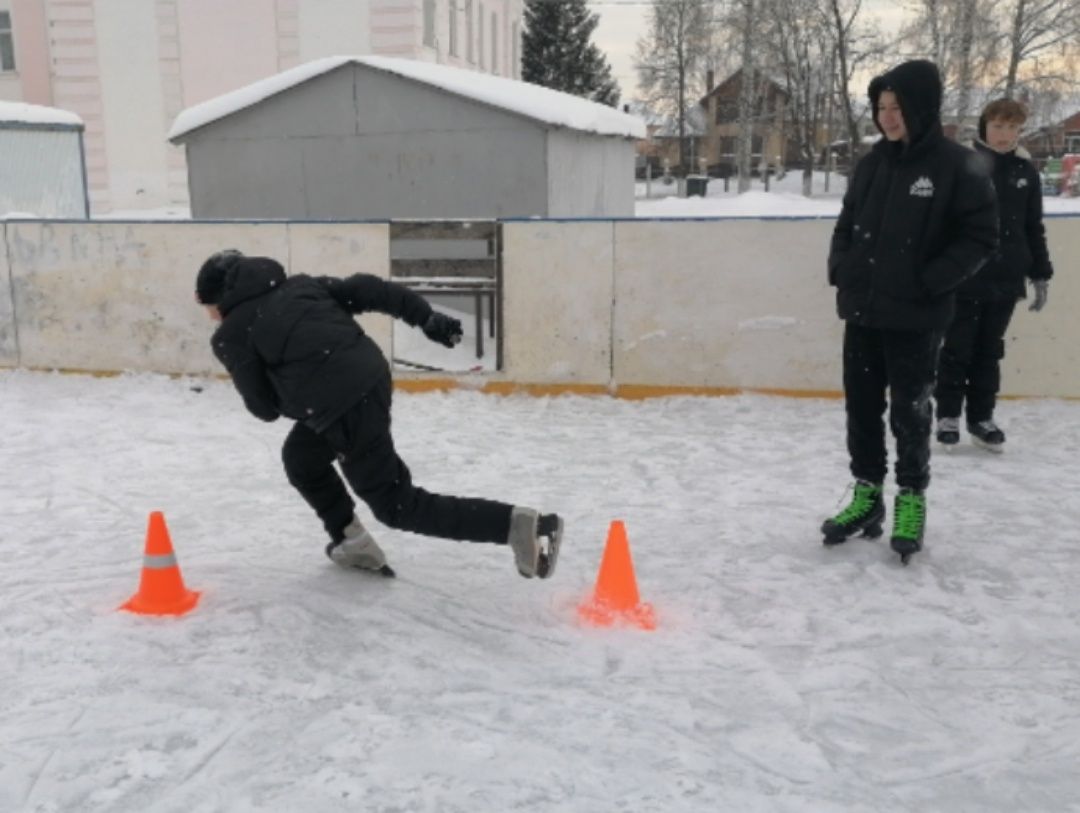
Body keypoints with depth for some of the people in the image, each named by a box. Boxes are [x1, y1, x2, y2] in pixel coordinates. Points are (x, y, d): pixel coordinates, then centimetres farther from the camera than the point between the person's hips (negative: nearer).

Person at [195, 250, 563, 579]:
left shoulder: (231, 334, 4)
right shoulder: (298, 285, 19)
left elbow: (264, 406, 5)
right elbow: (363, 289, 10)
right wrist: (426, 316, 8)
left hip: (342, 406, -8)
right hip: (371, 378, 8)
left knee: (397, 506, 2)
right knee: (300, 457, 29)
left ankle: (521, 525, -10)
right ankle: (353, 542, 32)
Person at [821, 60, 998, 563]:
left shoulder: (956, 166, -8)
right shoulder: (872, 162, 7)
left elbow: (980, 238, -8)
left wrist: (929, 282, -15)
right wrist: (840, 269, 2)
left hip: (915, 318, -5)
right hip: (861, 311, 5)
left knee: (909, 412, 5)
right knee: (861, 407, 11)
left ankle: (912, 499, 21)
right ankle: (867, 493, 26)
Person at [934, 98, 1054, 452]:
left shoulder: (1026, 171, 7)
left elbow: (1034, 229, 13)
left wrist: (1040, 274, 11)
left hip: (1005, 280, 4)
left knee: (989, 352, 11)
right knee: (957, 349, 5)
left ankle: (981, 417, 20)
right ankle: (948, 414, 17)